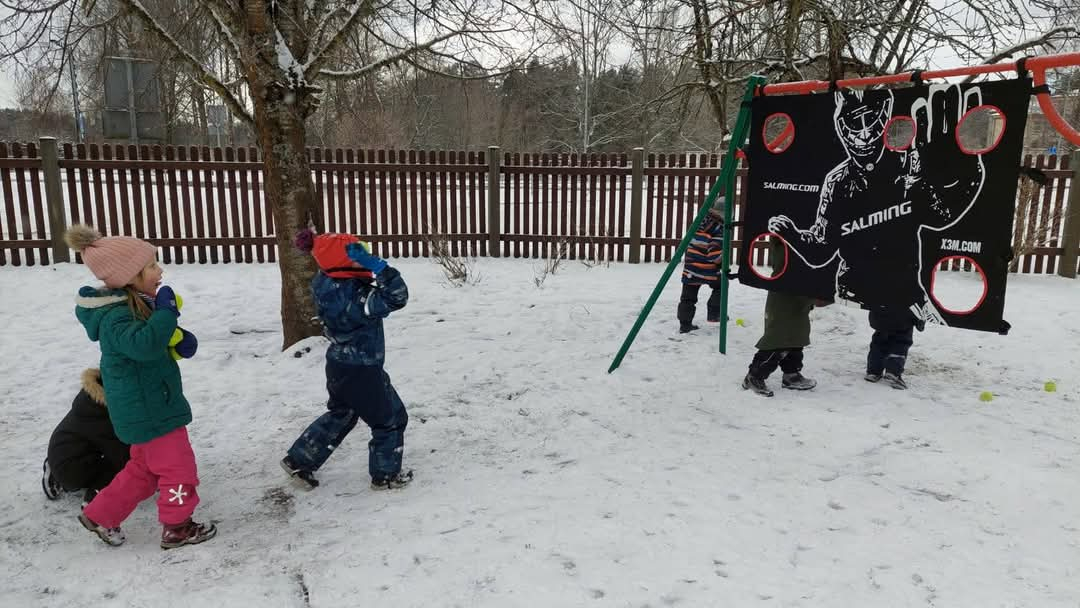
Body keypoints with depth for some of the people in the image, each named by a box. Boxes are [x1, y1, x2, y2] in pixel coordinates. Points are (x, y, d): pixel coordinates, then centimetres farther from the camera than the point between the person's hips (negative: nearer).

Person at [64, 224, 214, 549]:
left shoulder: (133, 306, 7)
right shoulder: (115, 317, -24)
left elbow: (158, 341, 19)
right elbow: (144, 344, -41)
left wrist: (180, 340, -1)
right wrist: (165, 312, -32)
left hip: (147, 407, 10)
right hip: (149, 410, -10)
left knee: (144, 469, 23)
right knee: (178, 468, 2)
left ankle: (100, 516, 34)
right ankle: (177, 528, 17)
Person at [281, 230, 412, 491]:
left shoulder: (328, 283, -5)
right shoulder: (352, 295, -33)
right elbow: (396, 297, -37)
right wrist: (376, 265, -38)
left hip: (341, 365, 9)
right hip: (361, 371, -9)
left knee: (340, 415, 28)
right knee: (391, 419, 12)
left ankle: (299, 461, 35)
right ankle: (385, 474, 26)